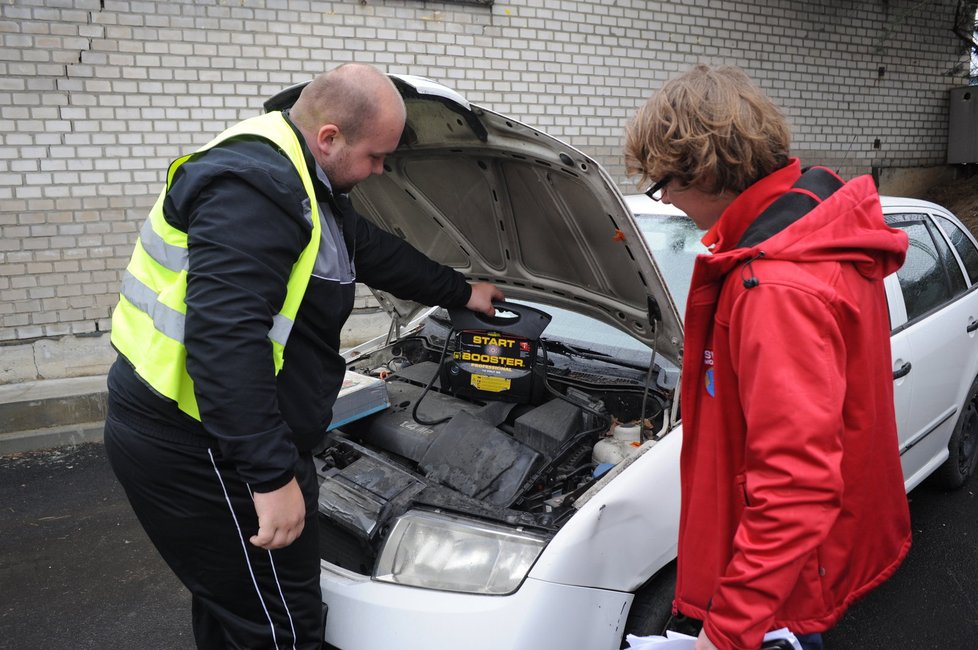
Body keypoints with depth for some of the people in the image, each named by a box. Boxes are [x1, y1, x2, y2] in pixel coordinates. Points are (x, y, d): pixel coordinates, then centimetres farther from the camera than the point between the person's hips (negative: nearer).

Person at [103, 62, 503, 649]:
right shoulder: (255, 184, -23)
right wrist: (272, 475, -31)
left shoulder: (304, 187, 12)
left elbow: (377, 253, 26)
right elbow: (225, 336, -32)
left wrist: (461, 292, 35)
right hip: (197, 447, -11)